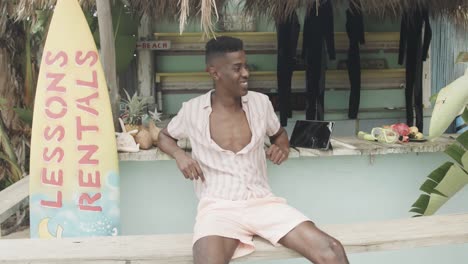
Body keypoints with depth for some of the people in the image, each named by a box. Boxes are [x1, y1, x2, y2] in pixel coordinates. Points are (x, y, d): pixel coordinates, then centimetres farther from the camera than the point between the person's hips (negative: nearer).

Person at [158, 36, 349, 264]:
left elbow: (279, 133, 28)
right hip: (218, 206, -2)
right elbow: (164, 136, 21)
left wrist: (283, 148, 3)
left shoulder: (260, 102, 8)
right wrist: (179, 155, -2)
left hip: (262, 202, 3)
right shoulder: (192, 110, 2)